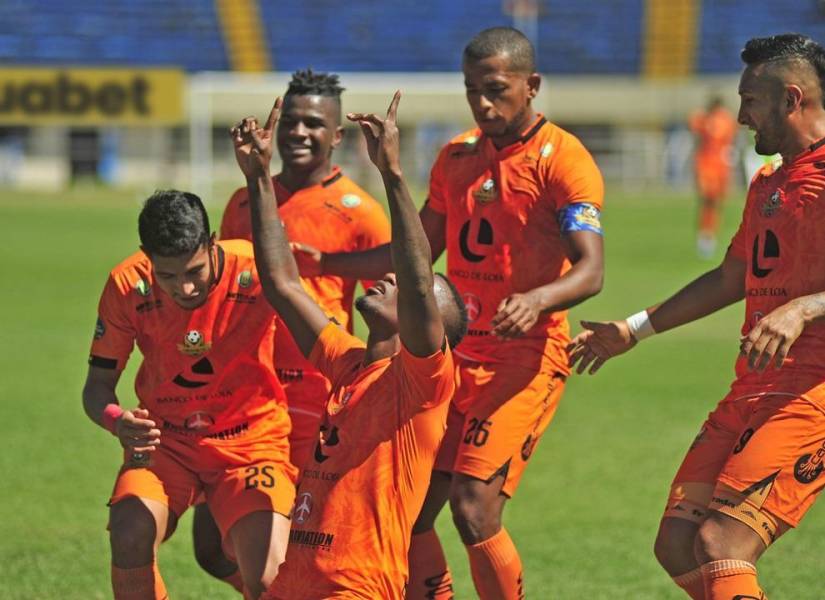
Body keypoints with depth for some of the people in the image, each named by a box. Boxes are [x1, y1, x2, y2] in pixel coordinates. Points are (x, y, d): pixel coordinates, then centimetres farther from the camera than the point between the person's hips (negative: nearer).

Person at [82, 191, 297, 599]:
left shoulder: (257, 274, -21)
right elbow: (97, 385, -5)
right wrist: (116, 420, -28)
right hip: (165, 439, 2)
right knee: (129, 533, -27)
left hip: (251, 441, -2)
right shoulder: (128, 286, -14)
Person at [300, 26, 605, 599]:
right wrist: (323, 261, 11)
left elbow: (590, 269, -20)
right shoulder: (456, 157, 12)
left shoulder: (563, 160, -9)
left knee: (474, 506, -18)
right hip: (456, 353, 7)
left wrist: (538, 300, -41)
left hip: (527, 355, -7)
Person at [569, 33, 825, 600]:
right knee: (678, 546, 3)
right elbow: (729, 281, 32)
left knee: (721, 543, -20)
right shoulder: (768, 184, 20)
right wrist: (633, 330, 35)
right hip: (750, 393, 10)